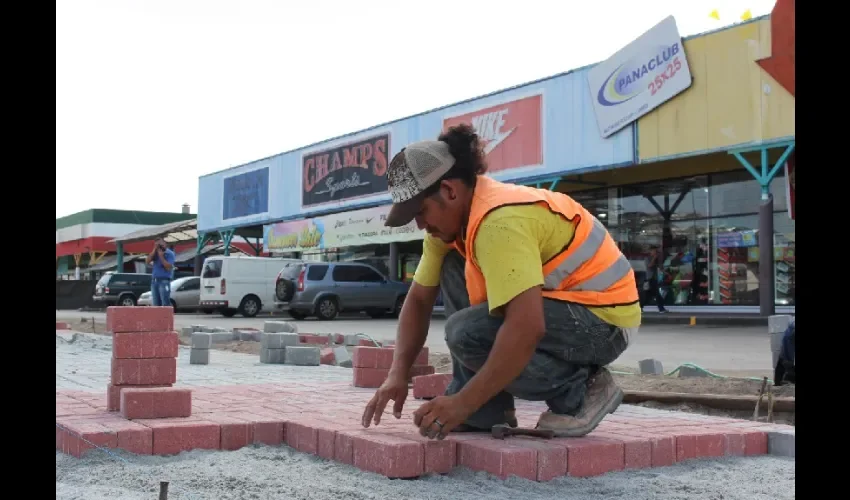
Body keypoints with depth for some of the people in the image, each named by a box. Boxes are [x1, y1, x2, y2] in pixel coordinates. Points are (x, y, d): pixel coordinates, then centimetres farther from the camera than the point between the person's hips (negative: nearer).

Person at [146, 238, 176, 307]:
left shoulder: (170, 253, -1)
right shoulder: (155, 253, 15)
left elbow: (168, 267, -11)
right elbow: (147, 261, 0)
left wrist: (161, 256, -11)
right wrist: (154, 250, -4)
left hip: (164, 281, -6)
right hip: (154, 281, 6)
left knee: (165, 304, -10)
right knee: (156, 304, 6)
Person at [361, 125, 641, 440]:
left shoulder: (500, 221, -28)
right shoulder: (450, 215, 1)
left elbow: (527, 328, -37)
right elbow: (419, 300, 6)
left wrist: (463, 403, -34)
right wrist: (397, 375, -7)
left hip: (604, 318, -9)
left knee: (467, 333, -24)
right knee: (453, 271, 1)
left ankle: (580, 391, -4)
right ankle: (489, 412, 2)